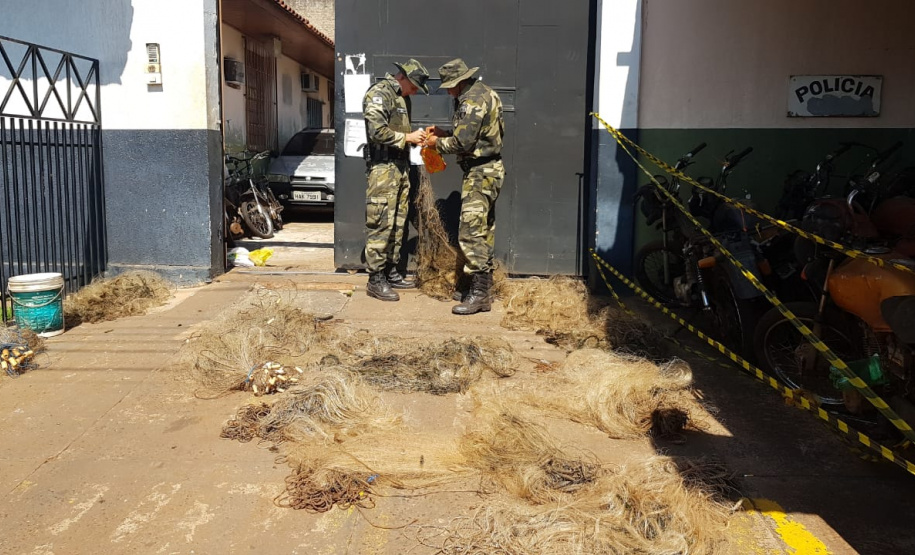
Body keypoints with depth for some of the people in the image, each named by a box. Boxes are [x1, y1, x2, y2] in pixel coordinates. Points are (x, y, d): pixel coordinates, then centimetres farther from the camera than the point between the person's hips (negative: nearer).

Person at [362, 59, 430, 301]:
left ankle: (391, 273, 19)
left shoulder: (402, 98, 19)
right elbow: (377, 131, -21)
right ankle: (376, 280, -3)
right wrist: (408, 137, -14)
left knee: (397, 223, 11)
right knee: (381, 224, -8)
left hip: (401, 167, 10)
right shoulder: (379, 94, -10)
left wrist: (416, 137, 10)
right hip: (383, 167, -9)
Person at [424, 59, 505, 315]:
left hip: (480, 173, -11)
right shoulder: (482, 92, 14)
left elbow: (462, 143, -21)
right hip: (488, 169, 11)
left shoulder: (472, 102, -18)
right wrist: (444, 133, 12)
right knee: (484, 231, 14)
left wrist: (438, 143, -4)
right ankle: (482, 286, 23)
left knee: (470, 232, -12)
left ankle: (480, 294, -10)